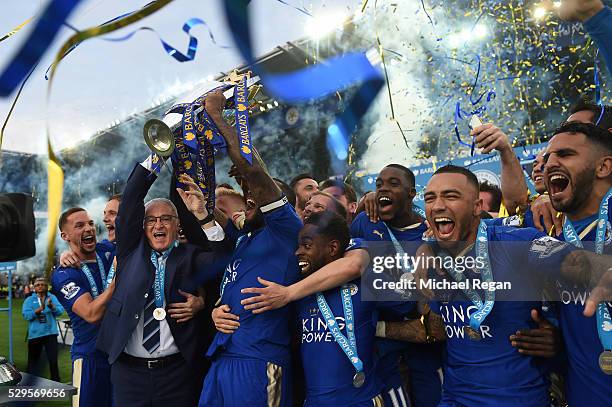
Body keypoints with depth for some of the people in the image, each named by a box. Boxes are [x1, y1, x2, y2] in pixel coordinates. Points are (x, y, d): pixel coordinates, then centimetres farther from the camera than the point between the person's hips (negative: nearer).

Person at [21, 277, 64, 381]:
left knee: (53, 360, -1)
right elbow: (26, 315, -9)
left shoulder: (52, 297, 5)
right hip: (35, 334, 1)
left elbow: (60, 311, -7)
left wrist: (51, 306, -26)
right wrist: (40, 309, -24)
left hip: (50, 333, -1)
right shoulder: (29, 300, 6)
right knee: (33, 360, 13)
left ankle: (56, 382, 9)